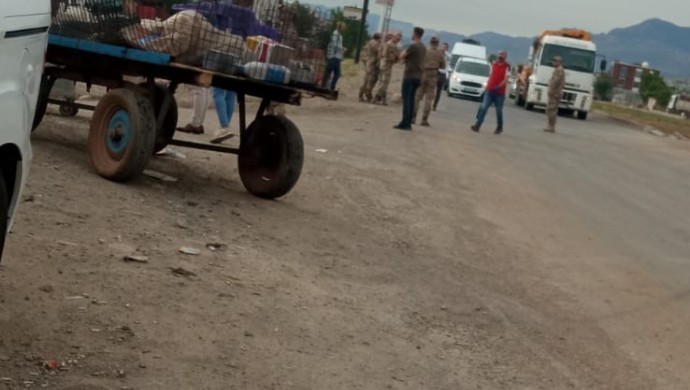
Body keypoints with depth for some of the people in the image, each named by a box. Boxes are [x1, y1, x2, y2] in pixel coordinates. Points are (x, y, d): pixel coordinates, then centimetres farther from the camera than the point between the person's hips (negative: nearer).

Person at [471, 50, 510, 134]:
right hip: (489, 91, 4)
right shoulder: (493, 64, 10)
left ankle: (500, 127, 24)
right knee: (483, 108, -8)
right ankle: (477, 125, -11)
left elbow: (506, 79, -16)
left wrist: (499, 86, -31)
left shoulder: (507, 67, -7)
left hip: (500, 93, -4)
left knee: (499, 111, 5)